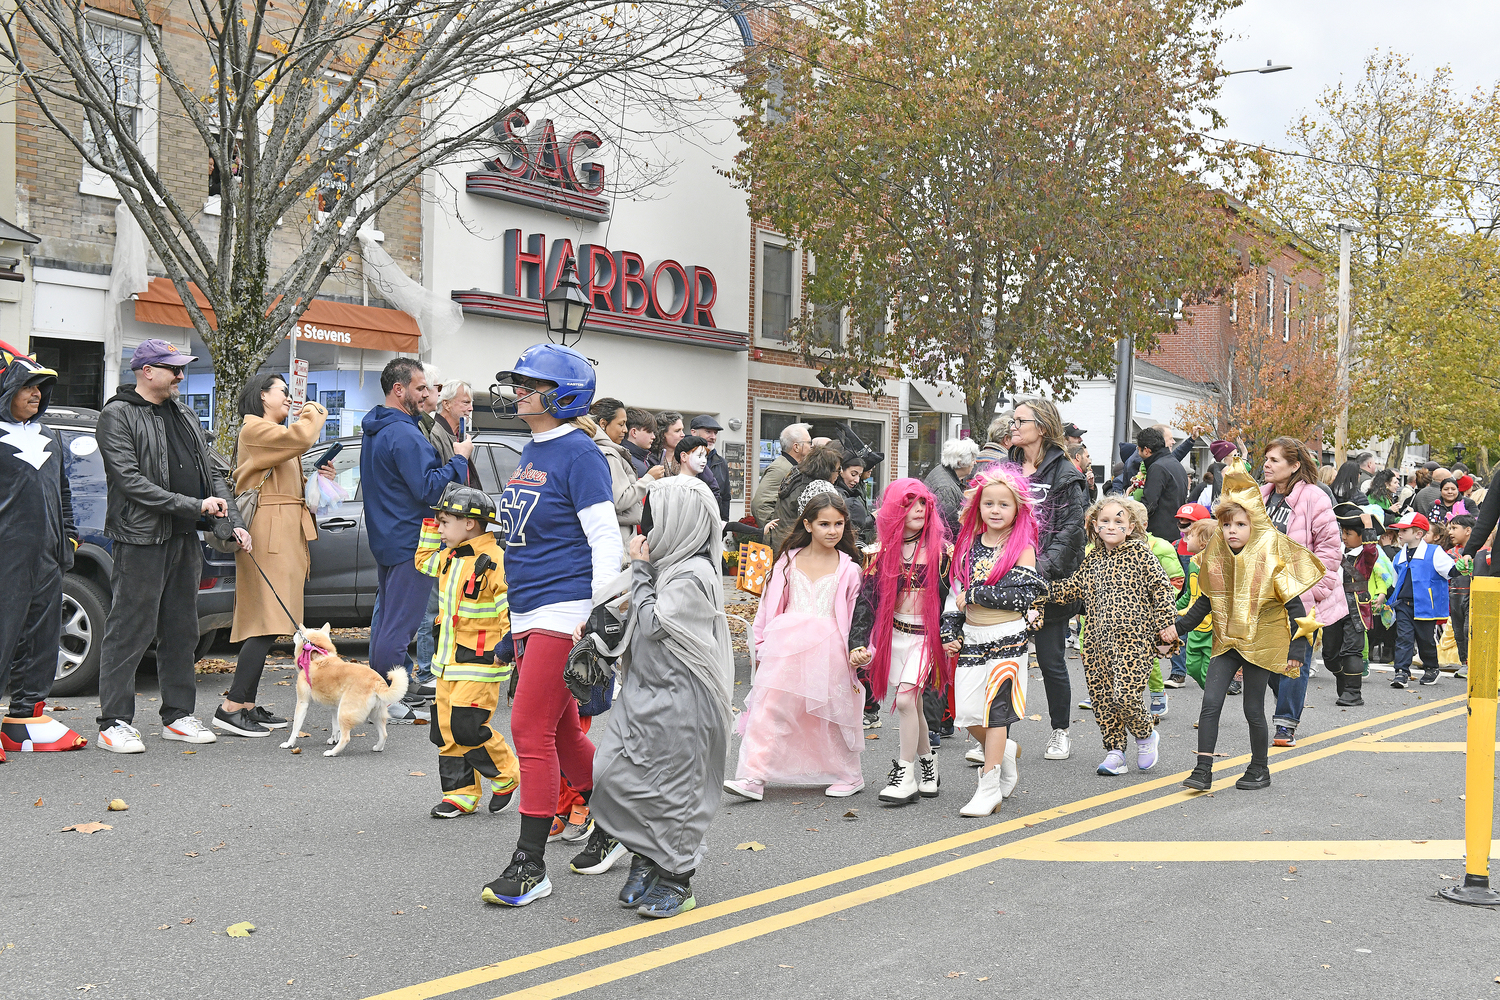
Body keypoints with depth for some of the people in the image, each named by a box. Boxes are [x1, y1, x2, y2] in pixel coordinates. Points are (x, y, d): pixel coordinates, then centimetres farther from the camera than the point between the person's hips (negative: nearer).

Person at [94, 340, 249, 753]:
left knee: (181, 631, 12)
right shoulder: (118, 416, -6)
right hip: (141, 538, -7)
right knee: (130, 630, -4)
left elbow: (212, 473, 18)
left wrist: (234, 521, 5)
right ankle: (114, 723, 3)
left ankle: (178, 715, 20)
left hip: (185, 538, 7)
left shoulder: (184, 415, 17)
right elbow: (130, 479, -16)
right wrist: (194, 505, -20)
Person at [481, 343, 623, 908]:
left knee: (531, 730, -9)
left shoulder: (578, 453, -11)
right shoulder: (531, 452, 15)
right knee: (560, 732, 15)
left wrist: (598, 615, -20)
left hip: (563, 610, -9)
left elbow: (606, 539, -15)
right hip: (528, 613, 9)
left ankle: (530, 866, -1)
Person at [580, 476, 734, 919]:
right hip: (647, 695, 9)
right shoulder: (672, 566, 12)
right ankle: (647, 861, 23)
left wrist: (641, 569, -10)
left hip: (677, 703, -9)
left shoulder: (693, 575, -17)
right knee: (611, 774, 8)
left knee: (671, 788, 0)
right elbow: (646, 622, 21)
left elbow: (653, 624, -19)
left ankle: (676, 881, 14)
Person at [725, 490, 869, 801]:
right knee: (769, 707, -6)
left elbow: (856, 615, 5)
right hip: (786, 646, 2)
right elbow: (771, 604, 13)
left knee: (834, 712, 6)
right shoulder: (789, 560, 9)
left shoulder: (848, 569, 3)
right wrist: (763, 644, 11)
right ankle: (753, 778, -5)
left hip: (828, 650, -2)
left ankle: (849, 776, 26)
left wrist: (858, 649, -7)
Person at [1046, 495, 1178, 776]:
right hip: (1098, 642, 6)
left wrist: (1166, 623, -7)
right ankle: (1114, 751, 18)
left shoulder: (1140, 554, -1)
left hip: (1133, 639, -5)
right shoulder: (1092, 560, 13)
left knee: (1125, 695, -14)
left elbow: (1162, 588, -2)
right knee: (1102, 698, 5)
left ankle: (1146, 735, 15)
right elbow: (1070, 589, 17)